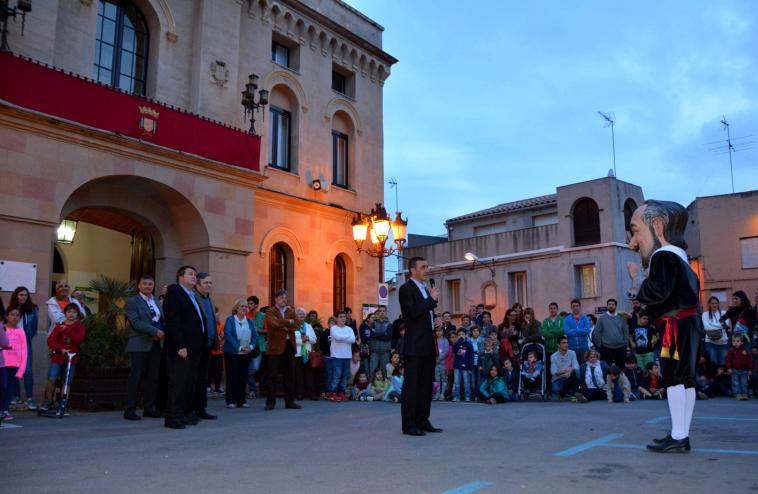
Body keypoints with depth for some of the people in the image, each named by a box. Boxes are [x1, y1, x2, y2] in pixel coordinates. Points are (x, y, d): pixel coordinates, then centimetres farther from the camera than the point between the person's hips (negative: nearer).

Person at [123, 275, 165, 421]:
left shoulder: (157, 302, 20)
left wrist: (162, 334, -4)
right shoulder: (132, 301, -1)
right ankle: (129, 410, 0)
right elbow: (136, 322, -12)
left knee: (153, 378, 7)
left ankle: (149, 408, 14)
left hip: (155, 344, 6)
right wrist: (155, 331, -19)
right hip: (140, 345, -6)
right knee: (135, 377, -5)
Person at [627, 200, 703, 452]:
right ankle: (682, 435, 17)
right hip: (689, 323, 10)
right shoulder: (678, 256, 19)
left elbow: (658, 291, -26)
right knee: (685, 379, 11)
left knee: (673, 377, -7)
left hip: (676, 325, -10)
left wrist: (637, 279, -8)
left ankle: (678, 436, -5)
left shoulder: (663, 256, -13)